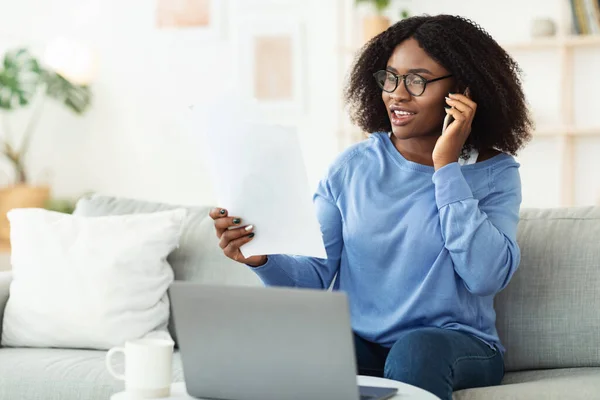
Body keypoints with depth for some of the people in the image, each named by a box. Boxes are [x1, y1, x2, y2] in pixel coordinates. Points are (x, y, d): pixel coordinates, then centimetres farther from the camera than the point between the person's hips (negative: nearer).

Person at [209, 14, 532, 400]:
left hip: (456, 344, -1)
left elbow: (485, 277, -17)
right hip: (360, 342, 2)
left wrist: (446, 167, -15)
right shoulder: (353, 167, 6)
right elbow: (315, 275, 1)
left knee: (416, 349, -36)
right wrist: (263, 259, -21)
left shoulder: (494, 173, -1)